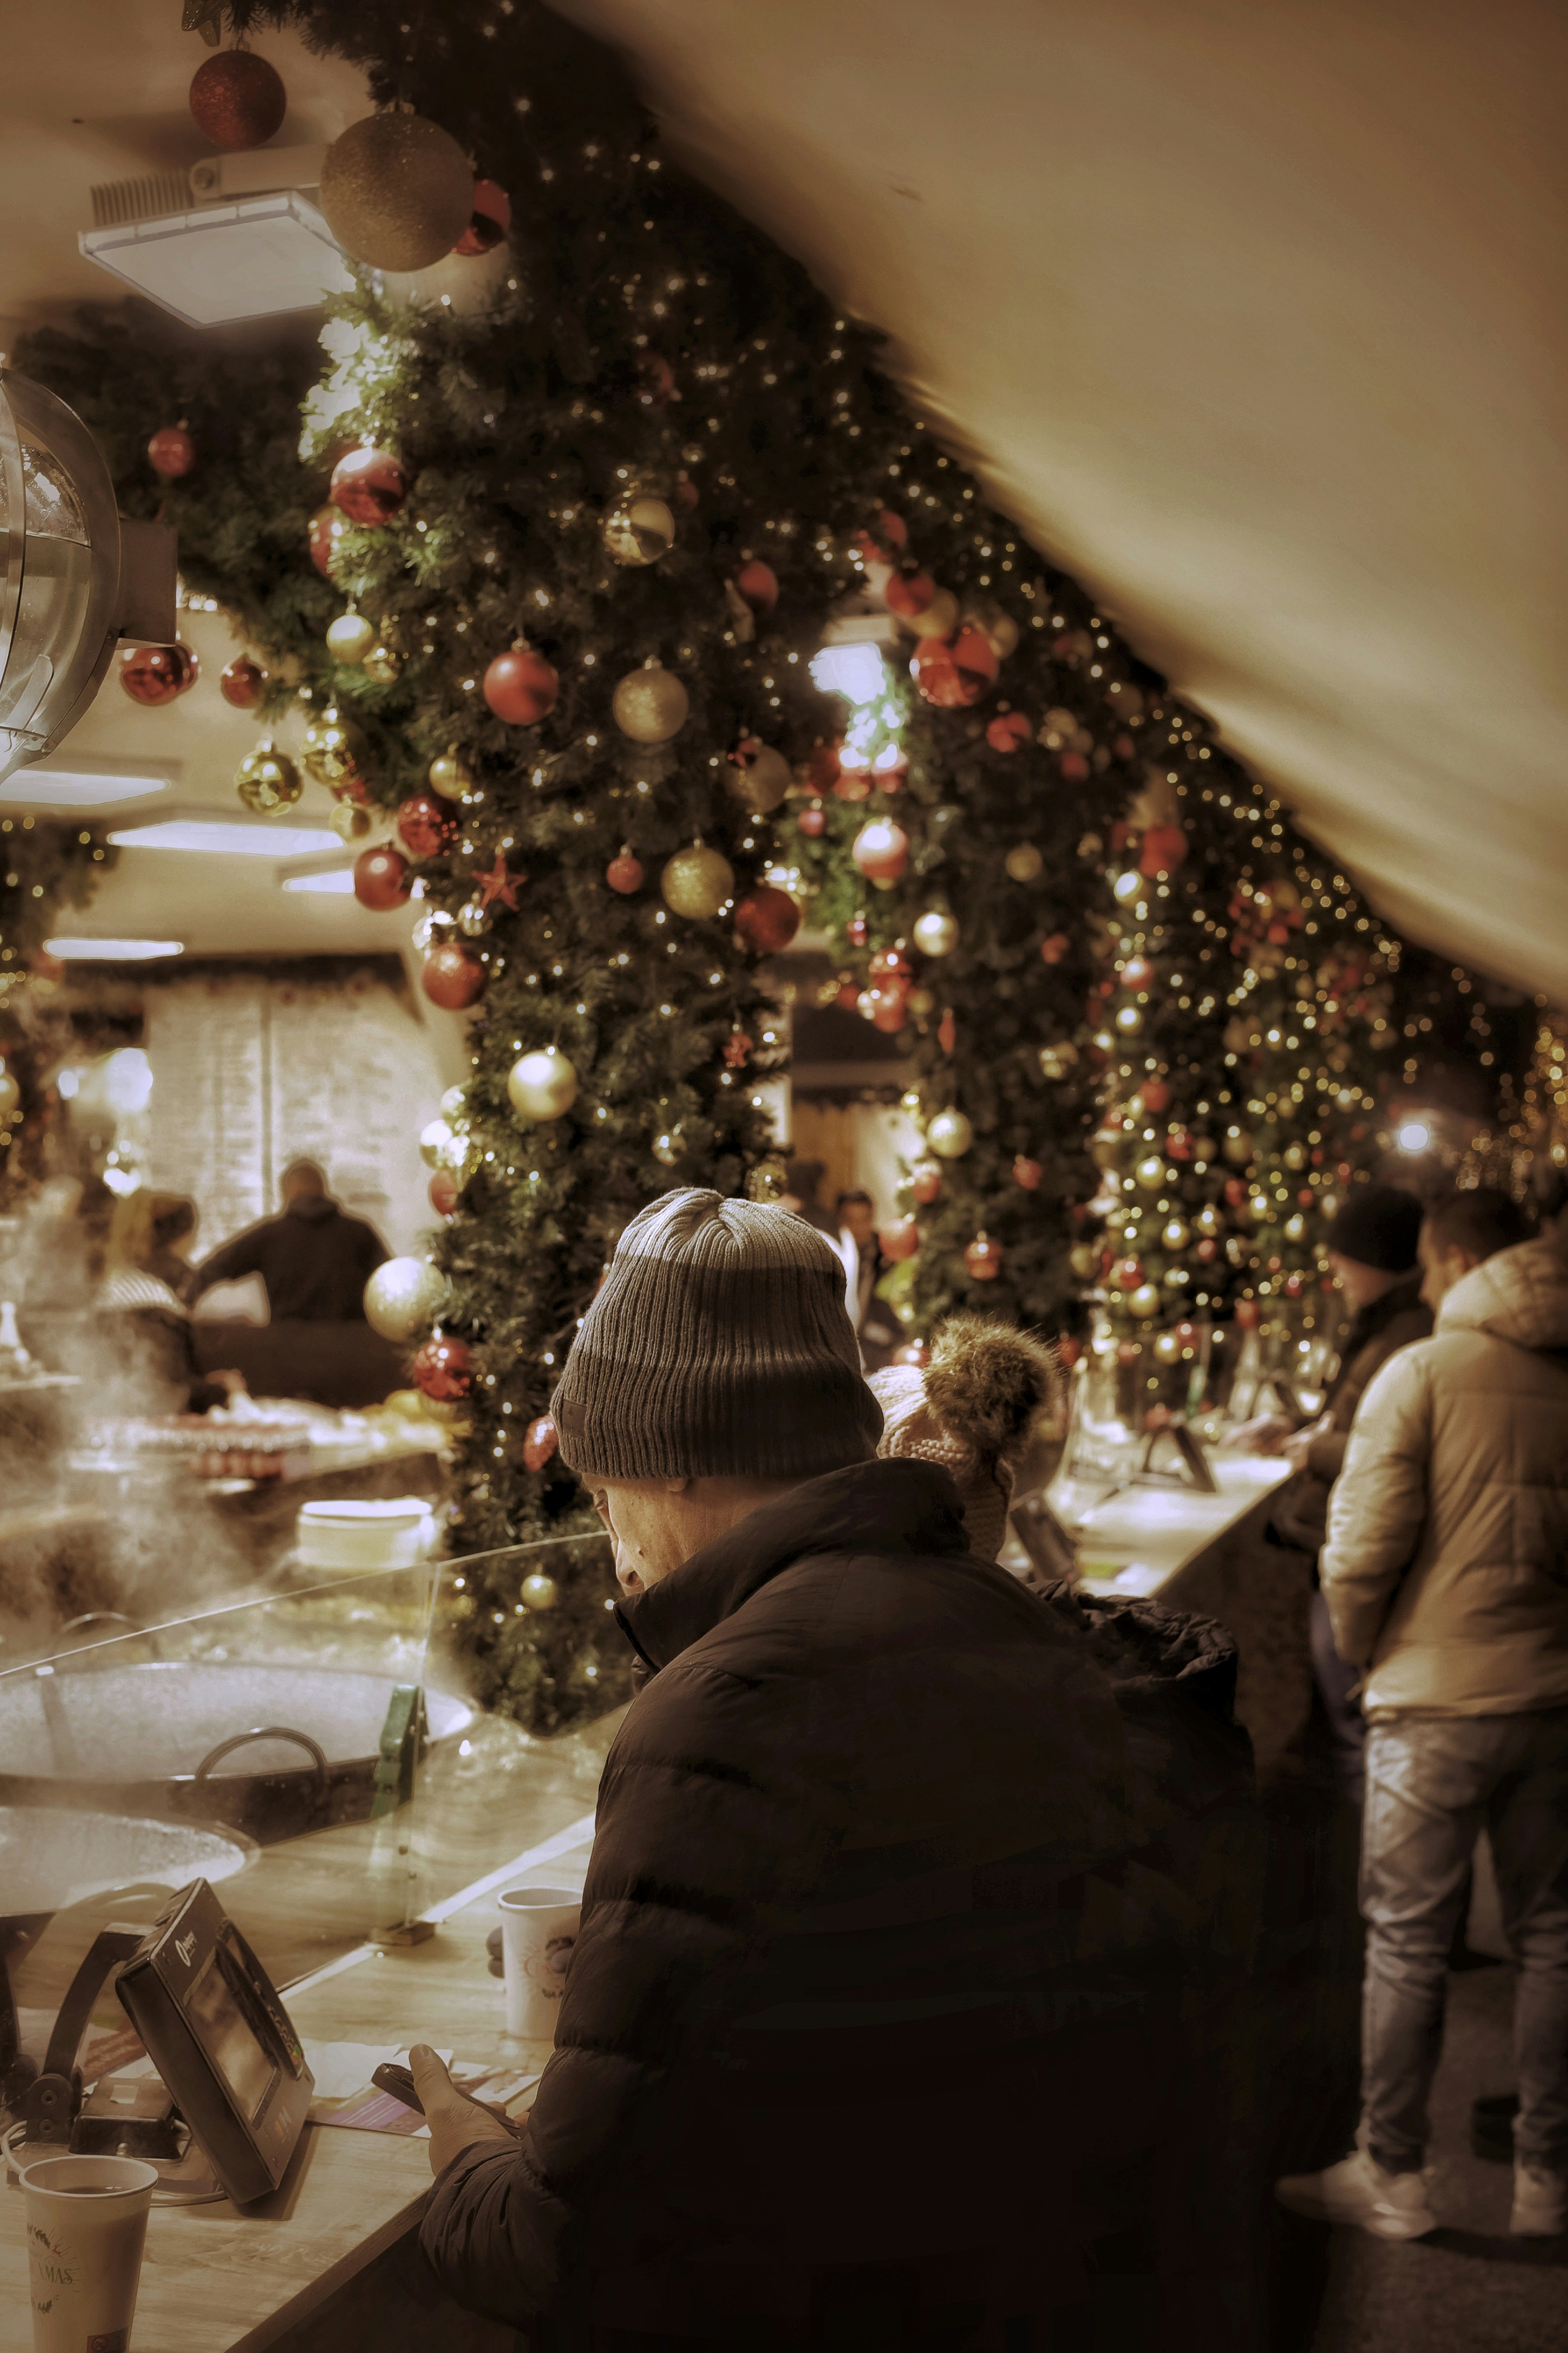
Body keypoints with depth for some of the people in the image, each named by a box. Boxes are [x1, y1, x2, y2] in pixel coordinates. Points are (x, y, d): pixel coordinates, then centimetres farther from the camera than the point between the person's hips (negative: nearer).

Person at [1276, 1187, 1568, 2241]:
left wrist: (1360, 1646, 5)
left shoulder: (1422, 1373, -11)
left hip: (1439, 1696, -4)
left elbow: (1364, 1544, -12)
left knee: (1408, 1944, 7)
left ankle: (1393, 2176, 16)